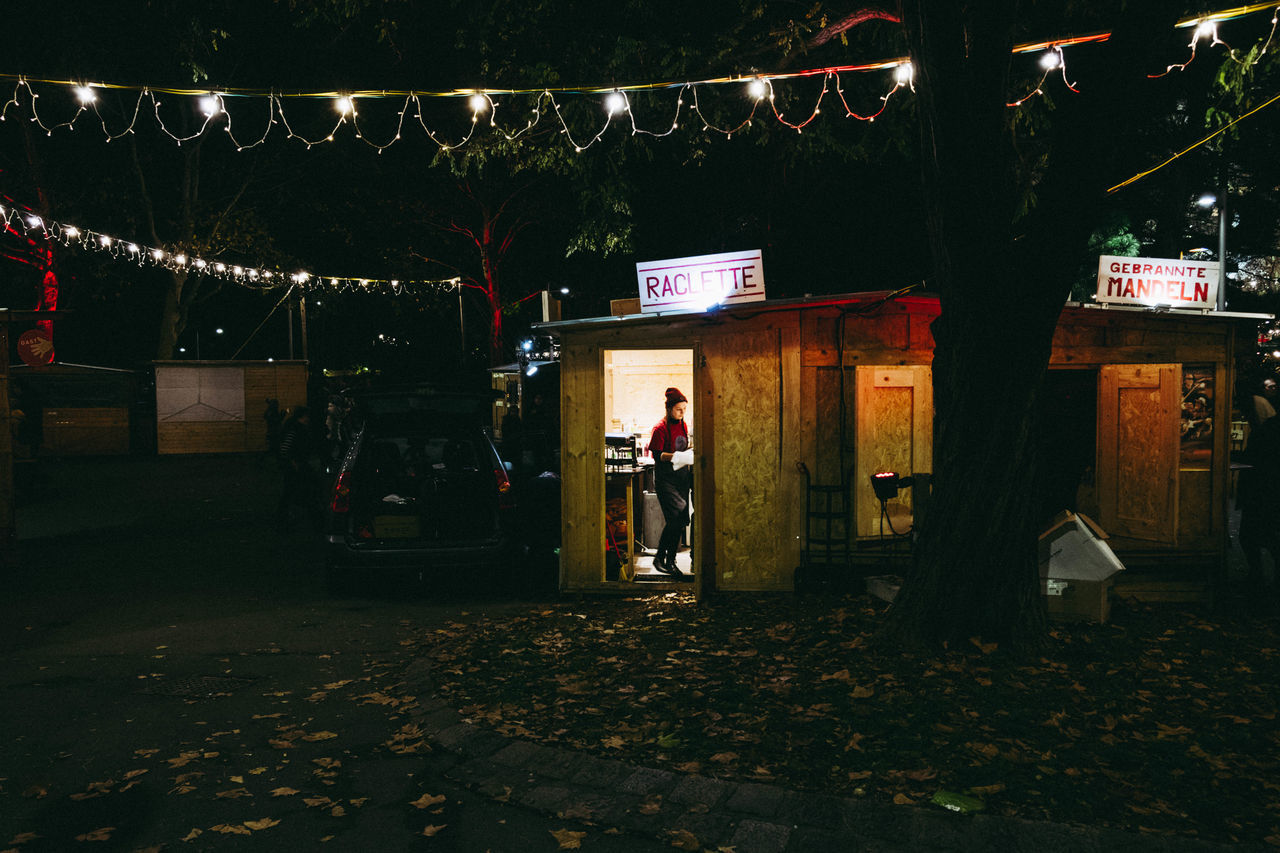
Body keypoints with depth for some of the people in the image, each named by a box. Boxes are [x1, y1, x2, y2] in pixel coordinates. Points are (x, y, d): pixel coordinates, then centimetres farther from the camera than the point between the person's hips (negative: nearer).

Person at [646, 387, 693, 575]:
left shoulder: (683, 425, 13)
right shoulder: (660, 428, -10)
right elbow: (656, 454, -14)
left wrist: (690, 452, 5)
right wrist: (676, 456, -26)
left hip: (682, 476, 7)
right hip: (666, 478, -7)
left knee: (680, 521, 5)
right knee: (675, 518, -17)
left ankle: (670, 560, 15)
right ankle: (659, 558, -3)